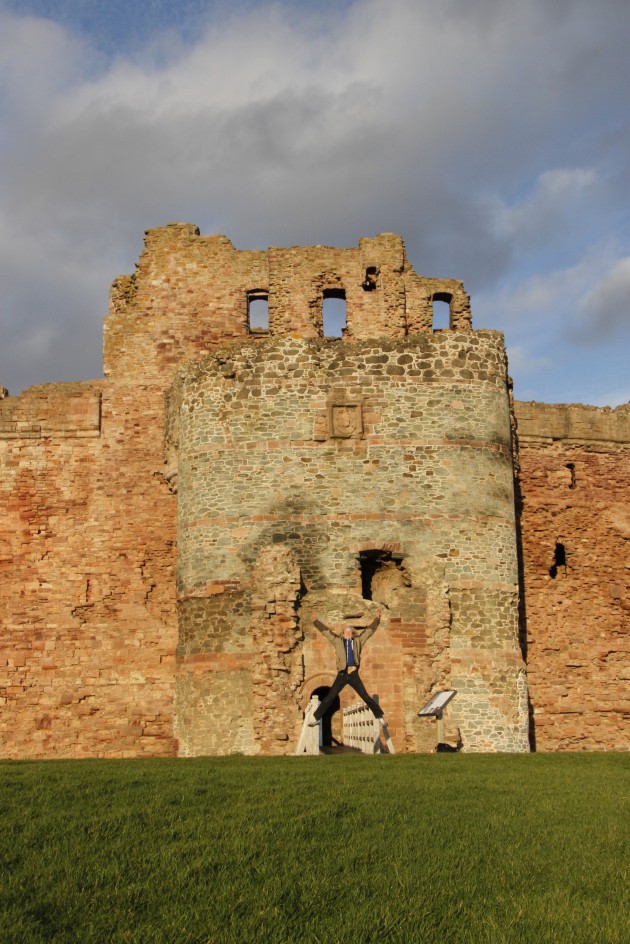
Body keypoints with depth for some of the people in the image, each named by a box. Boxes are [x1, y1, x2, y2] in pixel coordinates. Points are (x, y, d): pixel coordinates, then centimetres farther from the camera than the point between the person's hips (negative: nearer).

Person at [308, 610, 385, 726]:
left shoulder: (358, 641, 10)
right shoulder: (338, 641, 9)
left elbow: (369, 630, 15)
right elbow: (325, 631, 9)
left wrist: (376, 619, 14)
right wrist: (316, 621, 5)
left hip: (354, 675, 0)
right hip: (342, 675, 0)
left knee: (366, 697, 4)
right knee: (330, 697, -2)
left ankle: (380, 716, 15)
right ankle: (316, 718, 5)